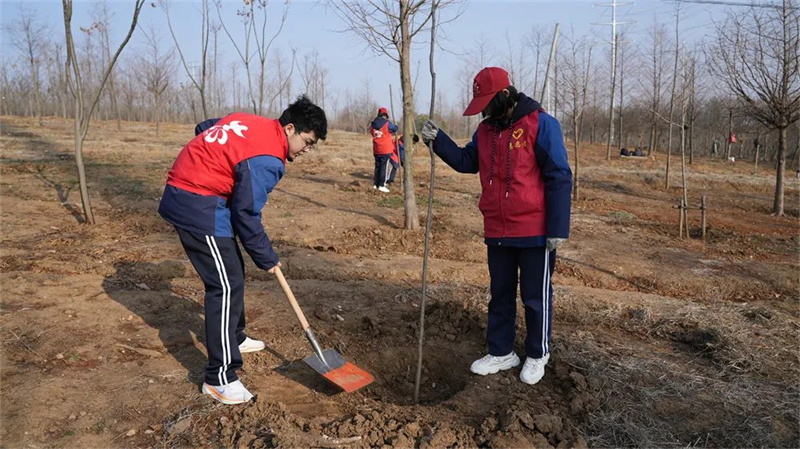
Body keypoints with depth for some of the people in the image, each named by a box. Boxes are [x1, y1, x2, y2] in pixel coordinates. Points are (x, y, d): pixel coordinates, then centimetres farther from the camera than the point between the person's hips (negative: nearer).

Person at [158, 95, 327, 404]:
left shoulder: (251, 122, 8)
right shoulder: (266, 160, -20)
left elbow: (203, 128, 22)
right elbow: (246, 215, -17)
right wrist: (267, 258, -6)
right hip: (200, 209, -10)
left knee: (232, 272, 20)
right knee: (226, 285, -8)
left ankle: (235, 338, 39)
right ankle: (220, 378, -3)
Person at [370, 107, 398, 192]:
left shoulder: (372, 124, 5)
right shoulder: (387, 124, -11)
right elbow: (395, 128, 3)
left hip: (376, 149, 6)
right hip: (386, 149, -6)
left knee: (377, 166, 16)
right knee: (385, 167, -1)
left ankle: (375, 184, 21)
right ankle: (381, 185, -4)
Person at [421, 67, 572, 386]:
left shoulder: (540, 124, -12)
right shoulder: (486, 128, 8)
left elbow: (559, 178, -13)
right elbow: (466, 161, 13)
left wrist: (558, 228, -16)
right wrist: (439, 140, -3)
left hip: (535, 233, -6)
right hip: (497, 233, 7)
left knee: (536, 298, 9)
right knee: (500, 295, 17)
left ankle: (537, 355, 28)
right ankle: (501, 353, 32)